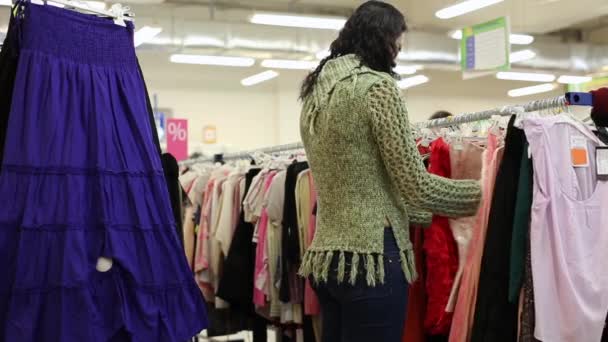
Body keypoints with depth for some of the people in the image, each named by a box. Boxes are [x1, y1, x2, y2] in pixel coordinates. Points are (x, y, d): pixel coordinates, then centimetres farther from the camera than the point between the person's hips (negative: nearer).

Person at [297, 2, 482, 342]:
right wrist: (477, 191, 5)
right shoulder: (377, 85, -11)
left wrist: (430, 215, 23)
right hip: (370, 256, -8)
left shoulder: (314, 94, 14)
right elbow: (416, 185, -12)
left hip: (325, 256, 9)